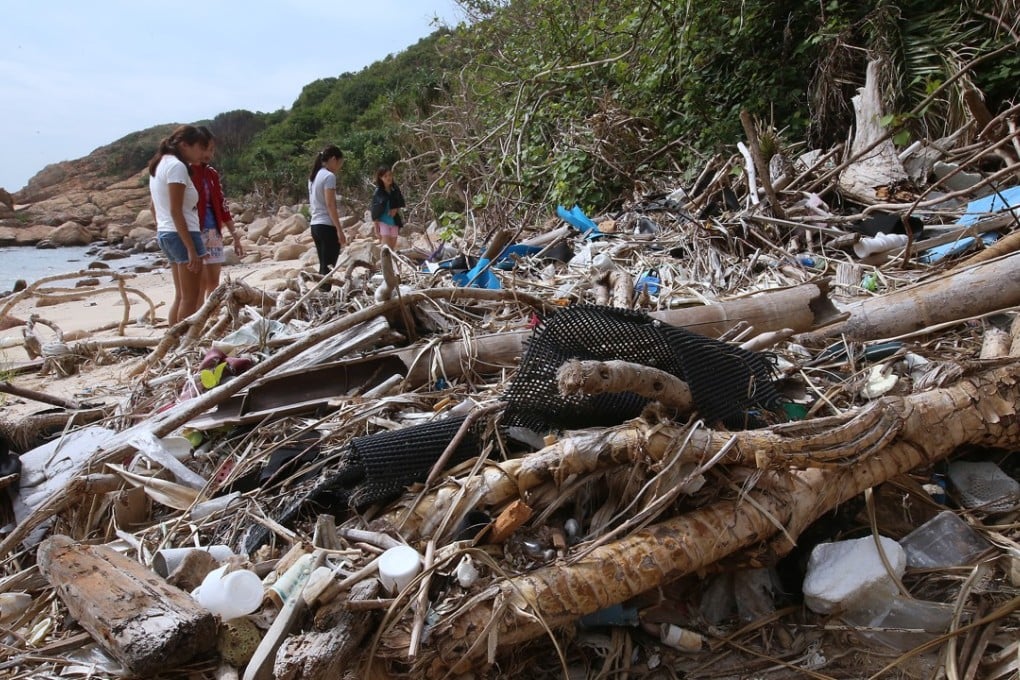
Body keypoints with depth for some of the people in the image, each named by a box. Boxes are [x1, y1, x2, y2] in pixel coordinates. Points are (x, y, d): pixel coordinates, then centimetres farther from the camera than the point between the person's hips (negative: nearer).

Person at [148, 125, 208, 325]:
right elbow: (176, 211, -19)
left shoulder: (160, 164, 16)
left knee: (181, 296, 14)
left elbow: (154, 207, 20)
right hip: (182, 234, -10)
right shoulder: (177, 166, -13)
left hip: (165, 234, 10)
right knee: (191, 298, -4)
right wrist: (191, 249, -20)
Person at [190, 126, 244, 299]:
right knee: (202, 283, -6)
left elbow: (222, 205, 15)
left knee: (214, 282, 8)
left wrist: (235, 235, 11)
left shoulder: (211, 173, 13)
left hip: (213, 233, 7)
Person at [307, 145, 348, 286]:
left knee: (323, 266, 12)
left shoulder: (314, 176, 16)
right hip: (327, 226, -9)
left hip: (315, 224, 9)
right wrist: (339, 230, -18)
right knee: (328, 267, -6)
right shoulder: (329, 176, -11)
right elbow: (330, 205, -17)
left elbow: (313, 203, 17)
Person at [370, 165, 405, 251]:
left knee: (393, 248, 10)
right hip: (383, 222, -4)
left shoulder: (395, 189, 0)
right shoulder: (378, 192, -10)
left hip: (394, 222, 4)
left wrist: (396, 209, -8)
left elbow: (400, 203, 14)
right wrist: (376, 227, -10)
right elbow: (375, 212, -8)